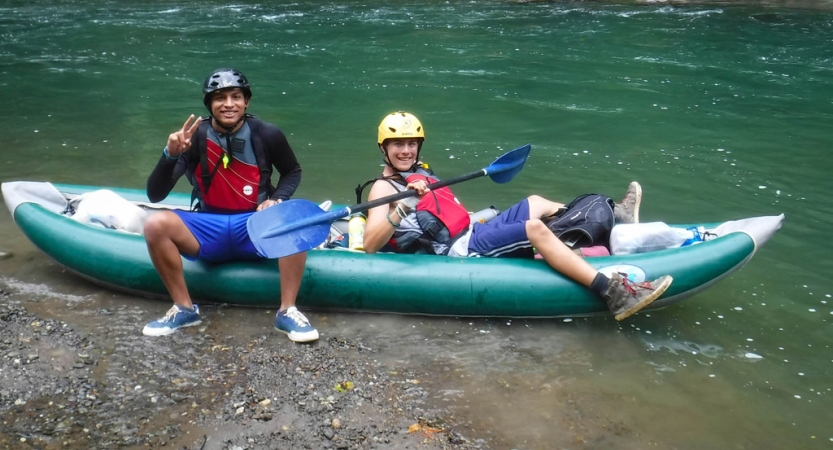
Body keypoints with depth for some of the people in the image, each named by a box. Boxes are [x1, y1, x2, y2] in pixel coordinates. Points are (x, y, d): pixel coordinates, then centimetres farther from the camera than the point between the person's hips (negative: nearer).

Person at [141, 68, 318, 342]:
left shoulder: (267, 135, -8)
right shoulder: (194, 137, -9)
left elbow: (293, 172, 13)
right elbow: (155, 195, -13)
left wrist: (276, 200, -8)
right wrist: (170, 154, -30)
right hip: (208, 229, 1)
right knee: (156, 224, -25)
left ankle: (287, 312, -22)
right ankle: (184, 309, -10)